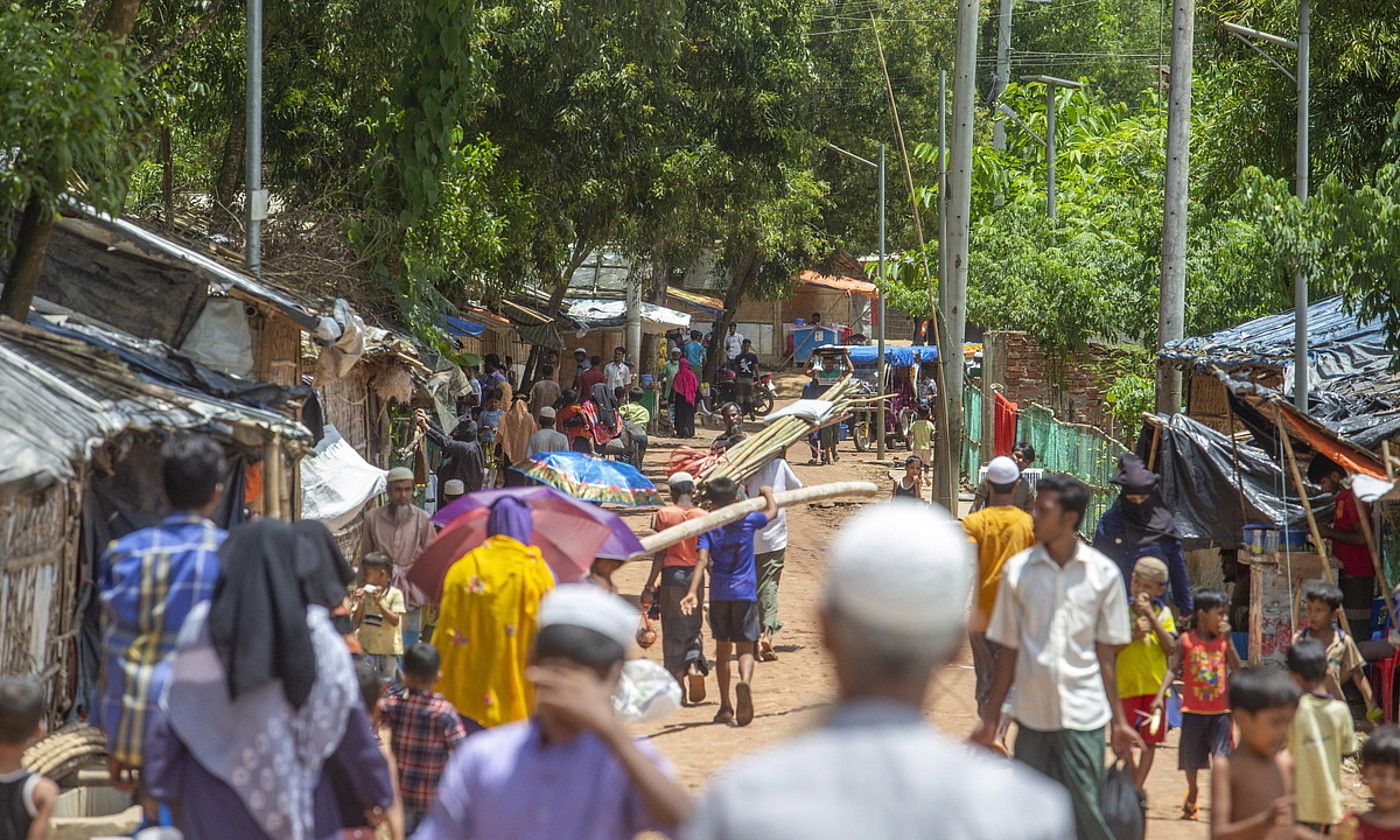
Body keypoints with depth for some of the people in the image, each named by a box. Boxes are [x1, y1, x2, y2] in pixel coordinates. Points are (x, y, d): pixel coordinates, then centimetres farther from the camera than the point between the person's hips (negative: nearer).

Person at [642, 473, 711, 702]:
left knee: (673, 631, 5)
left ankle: (678, 684, 3)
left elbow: (660, 553, -7)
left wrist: (650, 584, -3)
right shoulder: (703, 516, 1)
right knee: (693, 626, 16)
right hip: (695, 575, 2)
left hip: (671, 574, -2)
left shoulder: (663, 515, -4)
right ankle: (694, 664, -10)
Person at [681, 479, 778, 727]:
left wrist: (693, 592, -24)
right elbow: (772, 511, 17)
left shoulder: (708, 528, -2)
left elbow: (702, 560, -15)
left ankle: (725, 707, 16)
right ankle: (745, 682, -37)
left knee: (723, 648, 13)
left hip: (719, 594, 1)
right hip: (745, 592, -1)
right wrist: (767, 493, 37)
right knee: (745, 646, -3)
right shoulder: (748, 522, -1)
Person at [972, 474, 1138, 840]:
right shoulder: (1018, 570, 1)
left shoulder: (1104, 574, -1)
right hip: (1032, 714, 2)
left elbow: (1106, 655, 3)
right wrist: (991, 719, 4)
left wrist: (1119, 721, 2)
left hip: (1083, 716, -2)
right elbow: (1008, 652, 6)